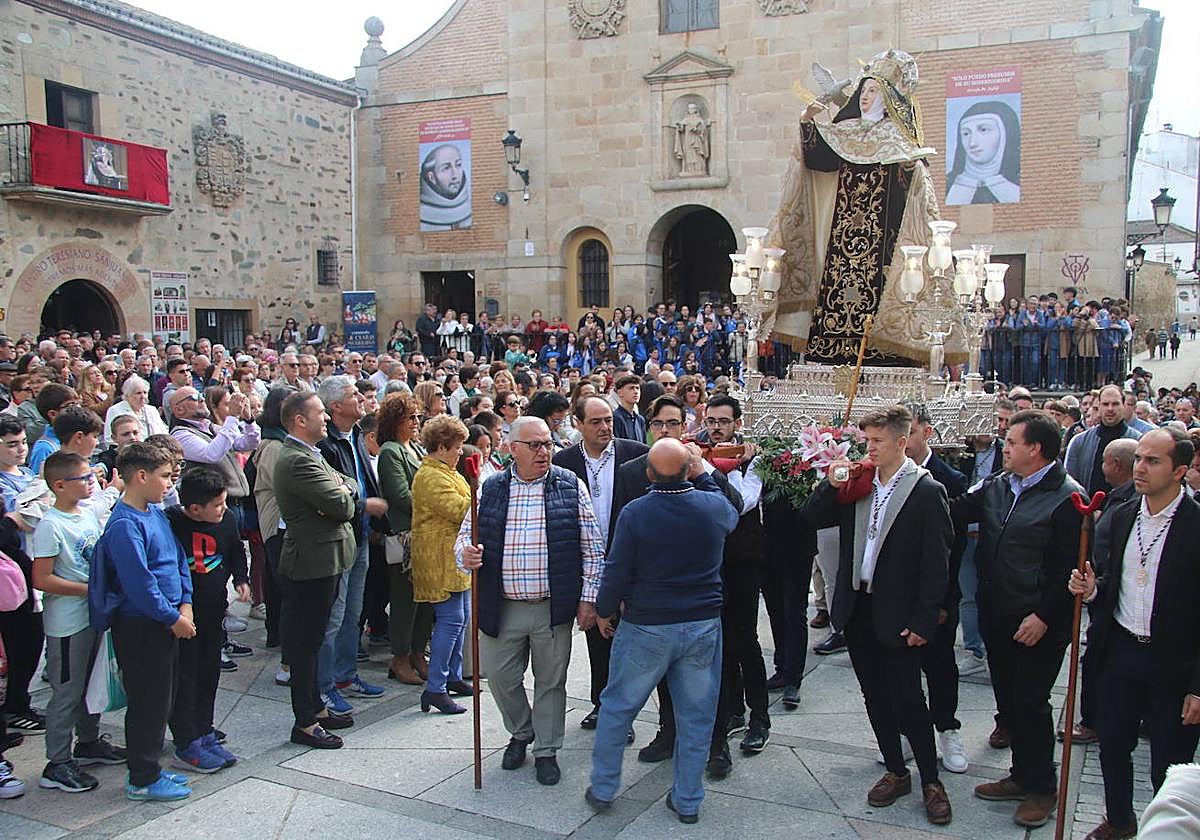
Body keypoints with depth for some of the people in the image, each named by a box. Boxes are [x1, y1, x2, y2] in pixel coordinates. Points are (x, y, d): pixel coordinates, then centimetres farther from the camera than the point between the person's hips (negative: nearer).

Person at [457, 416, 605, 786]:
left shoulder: (571, 486, -2)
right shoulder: (491, 489, 2)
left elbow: (593, 548, 0)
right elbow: (465, 535, 7)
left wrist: (588, 598, -4)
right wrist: (466, 553, -16)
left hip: (553, 608, -1)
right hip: (502, 608, 2)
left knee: (551, 682, 9)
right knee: (501, 677, 10)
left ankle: (546, 751, 28)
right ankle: (521, 733, 38)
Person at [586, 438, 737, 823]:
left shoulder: (634, 513, -16)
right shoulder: (714, 506, -7)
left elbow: (618, 572, -10)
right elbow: (732, 513, 19)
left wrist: (604, 611, 6)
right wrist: (702, 474, 21)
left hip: (647, 628, -2)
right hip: (704, 625, 2)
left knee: (617, 706, 15)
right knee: (696, 715, 14)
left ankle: (603, 789, 25)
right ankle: (688, 800, 24)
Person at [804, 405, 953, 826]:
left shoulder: (926, 492, -10)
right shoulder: (857, 484, 4)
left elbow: (936, 564, -11)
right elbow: (813, 518, 7)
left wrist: (923, 622, -14)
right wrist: (831, 485, -10)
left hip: (897, 615, -5)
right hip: (856, 608, 5)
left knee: (907, 699, 0)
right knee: (876, 696, 14)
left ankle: (930, 780, 19)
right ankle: (895, 771, 30)